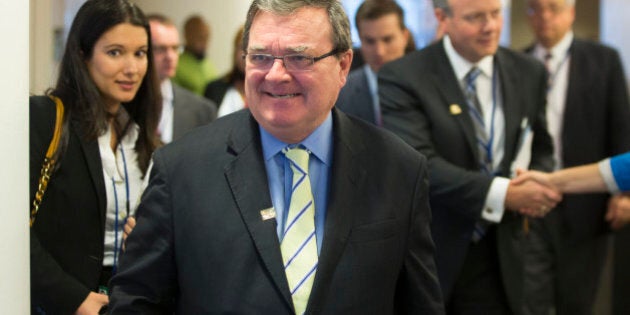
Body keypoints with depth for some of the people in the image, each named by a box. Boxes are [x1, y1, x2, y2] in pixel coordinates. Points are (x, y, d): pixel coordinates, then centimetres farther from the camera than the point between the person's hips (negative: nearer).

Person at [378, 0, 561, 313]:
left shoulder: (528, 73, 4)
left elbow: (540, 150, 15)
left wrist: (537, 188, -9)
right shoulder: (402, 77, -12)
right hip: (426, 255, -3)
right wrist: (504, 193, -29)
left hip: (498, 255, 4)